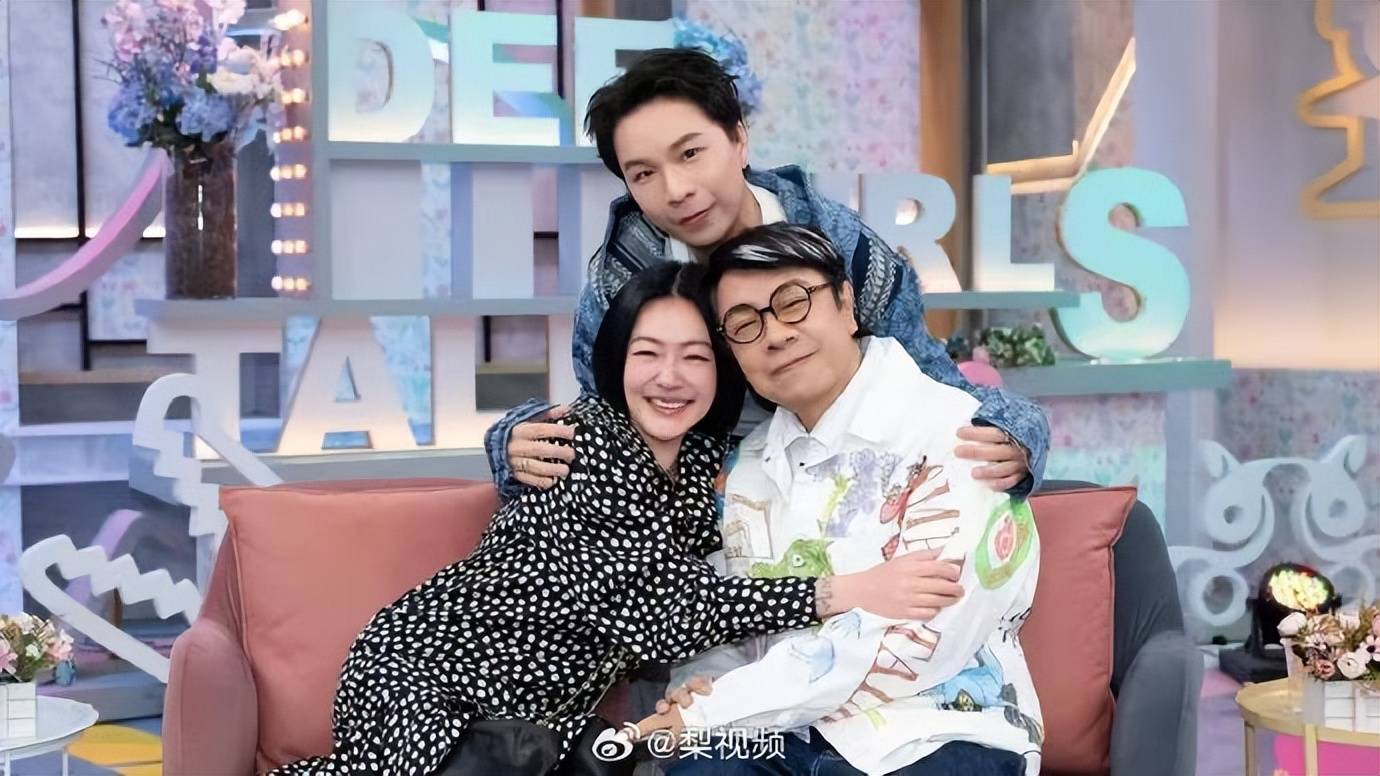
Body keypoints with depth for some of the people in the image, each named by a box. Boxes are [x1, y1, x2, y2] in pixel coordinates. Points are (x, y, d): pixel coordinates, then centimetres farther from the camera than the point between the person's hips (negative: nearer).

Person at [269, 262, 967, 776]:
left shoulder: (705, 457, 0)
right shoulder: (580, 438, -21)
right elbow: (661, 602, -30)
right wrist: (843, 594, -36)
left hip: (549, 704, 7)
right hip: (429, 671, -7)